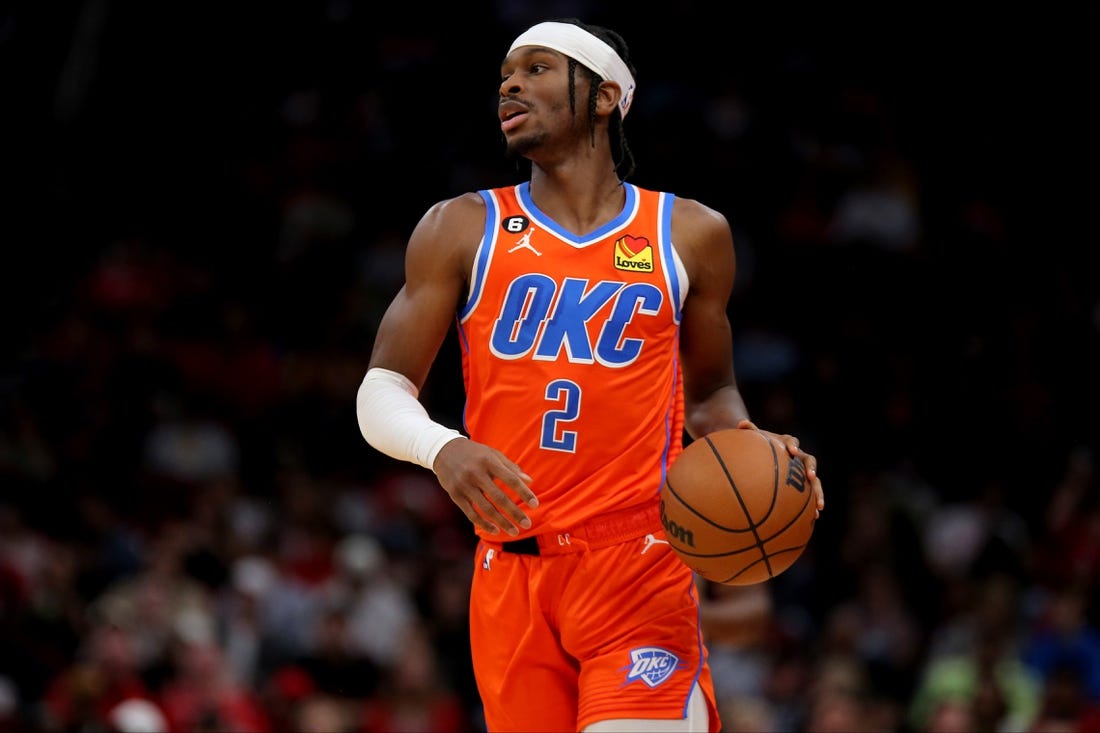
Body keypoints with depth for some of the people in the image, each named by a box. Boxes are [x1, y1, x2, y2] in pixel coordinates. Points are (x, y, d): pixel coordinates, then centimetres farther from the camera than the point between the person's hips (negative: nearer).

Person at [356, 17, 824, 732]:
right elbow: (381, 395, 3)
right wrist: (442, 449, -19)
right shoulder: (463, 230, 8)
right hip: (511, 573, 2)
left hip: (640, 569, -2)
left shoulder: (689, 235, 9)